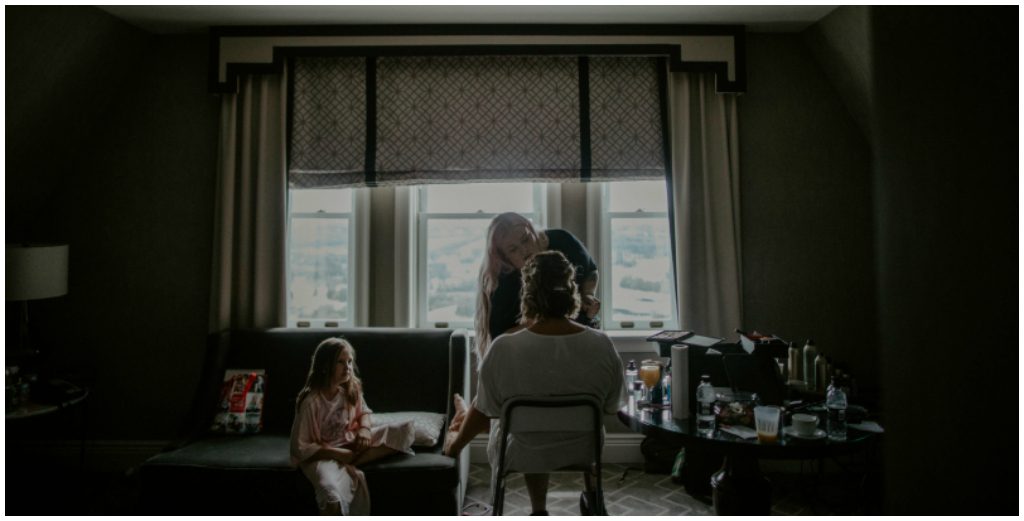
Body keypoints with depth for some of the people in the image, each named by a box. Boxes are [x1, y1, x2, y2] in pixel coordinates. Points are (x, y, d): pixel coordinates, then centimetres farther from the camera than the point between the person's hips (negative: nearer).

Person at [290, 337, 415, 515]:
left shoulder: (352, 389, -4)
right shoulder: (310, 401, -20)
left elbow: (363, 412, 14)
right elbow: (300, 447, -16)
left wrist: (365, 429, -9)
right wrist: (337, 454, -22)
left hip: (350, 444, 6)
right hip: (322, 455, -6)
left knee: (405, 430, -14)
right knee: (333, 496, -40)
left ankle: (350, 464, -19)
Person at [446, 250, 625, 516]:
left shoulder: (503, 349, -26)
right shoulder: (602, 345, -20)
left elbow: (483, 411, -13)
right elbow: (612, 407, -5)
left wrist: (456, 444, 7)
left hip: (521, 456, -1)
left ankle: (539, 509, 42)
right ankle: (592, 499, 44)